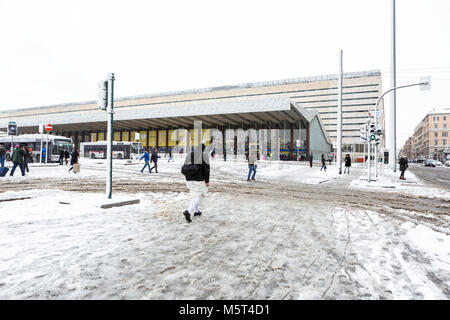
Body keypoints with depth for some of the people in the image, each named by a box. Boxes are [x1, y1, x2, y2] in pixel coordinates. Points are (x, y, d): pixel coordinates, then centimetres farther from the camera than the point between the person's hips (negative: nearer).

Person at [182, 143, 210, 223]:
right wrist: (207, 181, -8)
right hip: (199, 180, -6)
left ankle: (196, 211, 31)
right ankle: (188, 212, -20)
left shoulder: (189, 155, 9)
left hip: (189, 180, 6)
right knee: (197, 197, -3)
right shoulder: (204, 155, -7)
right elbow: (206, 169, -12)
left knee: (194, 195, 21)